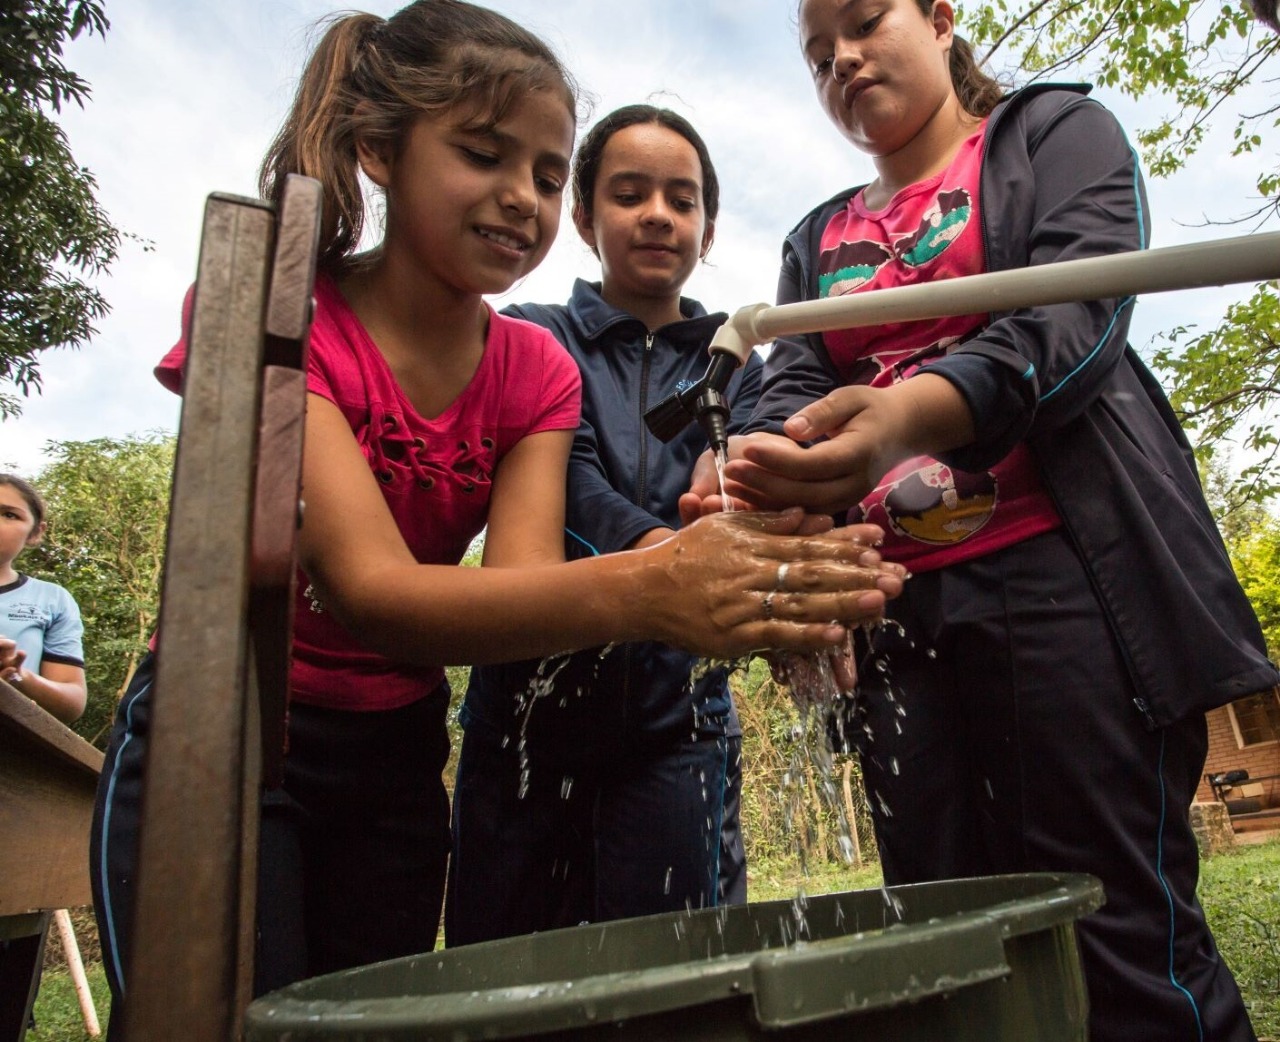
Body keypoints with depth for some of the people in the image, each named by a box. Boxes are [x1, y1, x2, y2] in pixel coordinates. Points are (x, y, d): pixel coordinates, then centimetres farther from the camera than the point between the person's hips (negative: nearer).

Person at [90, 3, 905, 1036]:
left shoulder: (535, 370, -3)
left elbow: (521, 578, -20)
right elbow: (369, 588, -31)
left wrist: (741, 585, -40)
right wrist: (641, 590, -48)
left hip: (396, 759, 4)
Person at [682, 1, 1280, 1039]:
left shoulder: (1057, 132, 11)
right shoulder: (818, 241, 23)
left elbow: (1077, 315, -9)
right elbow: (791, 389, 6)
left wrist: (912, 413, -29)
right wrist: (755, 470, -20)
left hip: (1062, 569, -4)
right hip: (896, 602, 4)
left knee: (1122, 938, -6)